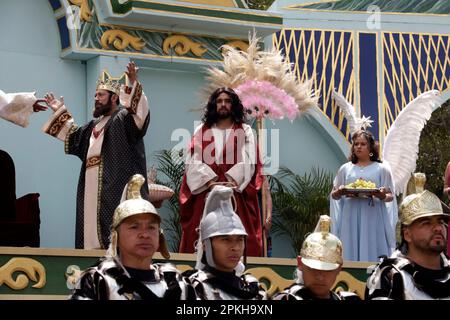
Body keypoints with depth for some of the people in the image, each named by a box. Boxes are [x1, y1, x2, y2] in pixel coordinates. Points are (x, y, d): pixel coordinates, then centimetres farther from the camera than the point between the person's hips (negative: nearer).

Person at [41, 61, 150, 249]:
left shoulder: (125, 118, -1)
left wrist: (134, 84, -33)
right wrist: (60, 112, 38)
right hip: (93, 191, 9)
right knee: (93, 226, 7)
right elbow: (73, 136, 40)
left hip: (114, 190, -9)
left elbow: (141, 111, -22)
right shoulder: (95, 125, 26)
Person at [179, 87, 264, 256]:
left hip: (236, 195, -1)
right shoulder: (202, 131, 12)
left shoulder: (245, 131, 11)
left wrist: (232, 182, -16)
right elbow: (194, 161, 1)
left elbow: (249, 161, -2)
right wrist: (211, 182, -14)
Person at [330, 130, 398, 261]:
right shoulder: (345, 169, 13)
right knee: (350, 253, -2)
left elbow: (390, 196, 6)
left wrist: (382, 196, -17)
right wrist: (340, 192, -8)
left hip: (372, 217, -2)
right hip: (350, 217, 2)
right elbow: (334, 195, 15)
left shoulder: (381, 169, 8)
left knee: (371, 253, -5)